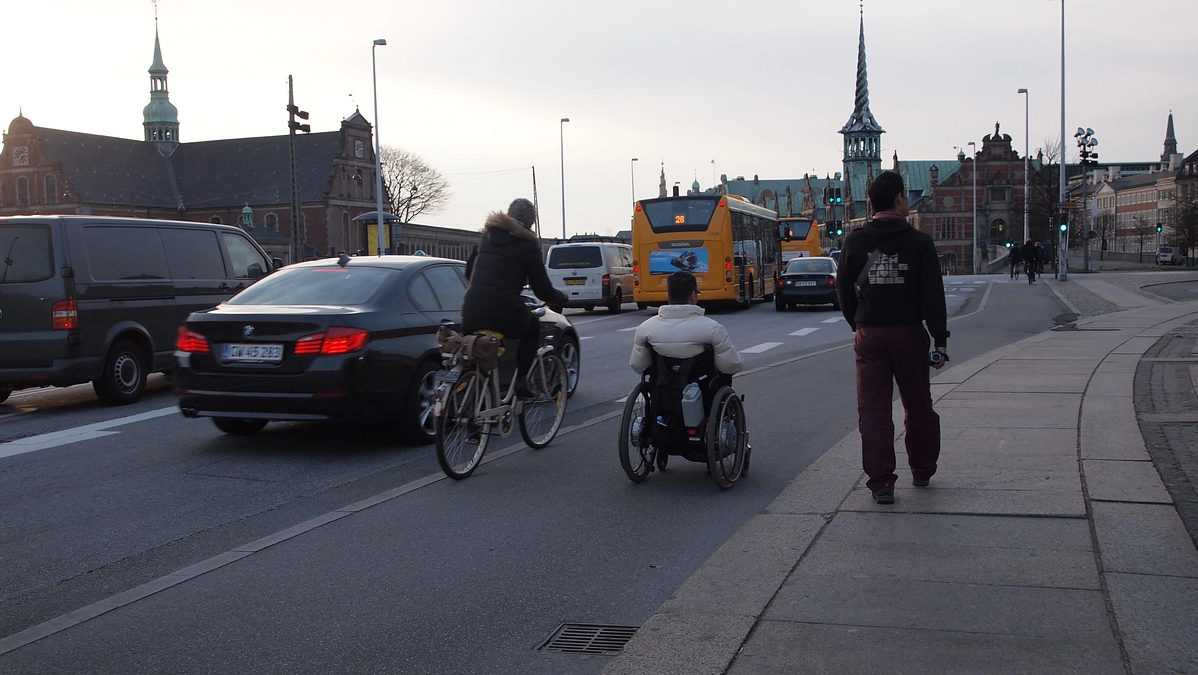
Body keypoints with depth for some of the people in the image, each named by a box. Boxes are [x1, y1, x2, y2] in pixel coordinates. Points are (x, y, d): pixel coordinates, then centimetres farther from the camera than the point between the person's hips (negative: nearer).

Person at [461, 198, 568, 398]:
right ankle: (520, 380, 13)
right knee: (533, 327, 27)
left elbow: (469, 272, 25)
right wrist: (562, 297, 22)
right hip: (505, 315, -4)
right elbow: (543, 290, 2)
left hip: (471, 314, 4)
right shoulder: (527, 245, 1)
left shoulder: (487, 236, 16)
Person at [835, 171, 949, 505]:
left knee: (873, 410, 2)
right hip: (909, 333, -1)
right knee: (918, 406, 16)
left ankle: (881, 482, -1)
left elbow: (844, 289, 7)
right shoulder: (919, 242, -6)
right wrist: (940, 339, -6)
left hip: (869, 336, 1)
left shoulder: (855, 242, 1)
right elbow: (933, 295, -8)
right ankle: (922, 471, 30)